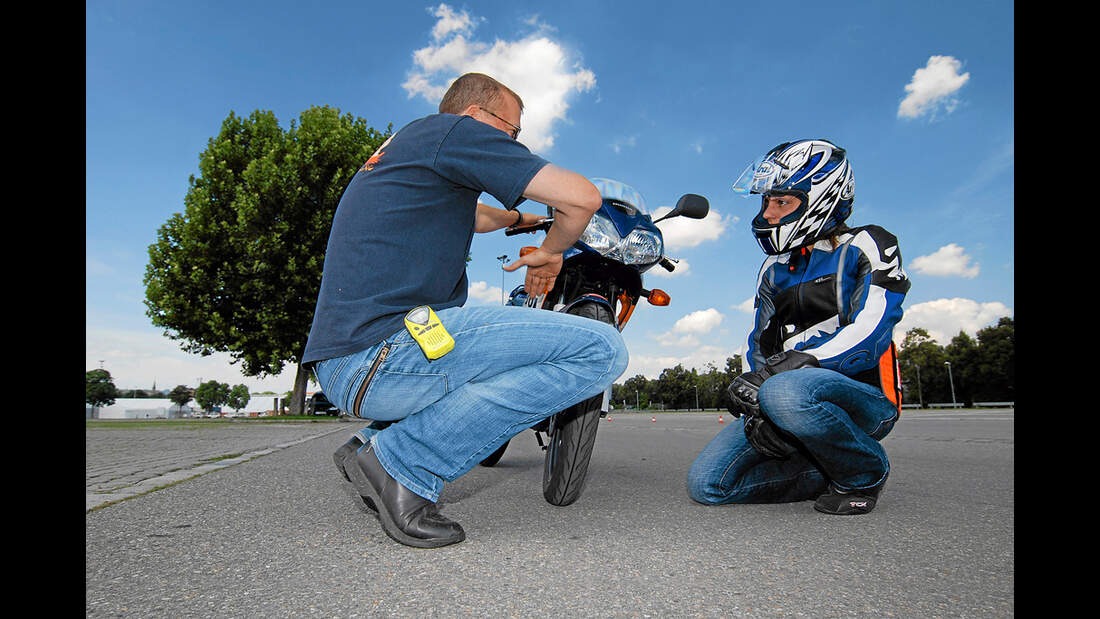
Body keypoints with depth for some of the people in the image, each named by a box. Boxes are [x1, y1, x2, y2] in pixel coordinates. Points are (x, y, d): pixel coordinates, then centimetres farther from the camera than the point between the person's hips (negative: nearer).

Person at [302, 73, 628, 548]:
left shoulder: (401, 145, 28)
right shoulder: (456, 129, 0)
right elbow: (582, 196, -7)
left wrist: (523, 218, 61)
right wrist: (550, 252, 13)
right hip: (383, 353, -10)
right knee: (600, 349, -13)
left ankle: (373, 440, 15)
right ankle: (404, 462, -11)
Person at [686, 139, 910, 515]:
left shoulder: (865, 247, 0)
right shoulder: (773, 270, 18)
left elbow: (868, 336, -16)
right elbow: (760, 347, 11)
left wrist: (782, 367, -27)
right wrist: (755, 412, -9)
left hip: (863, 394, -5)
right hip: (791, 389, 5)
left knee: (786, 393, -40)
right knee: (706, 484, -13)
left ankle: (865, 472, -8)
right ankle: (826, 473, 6)